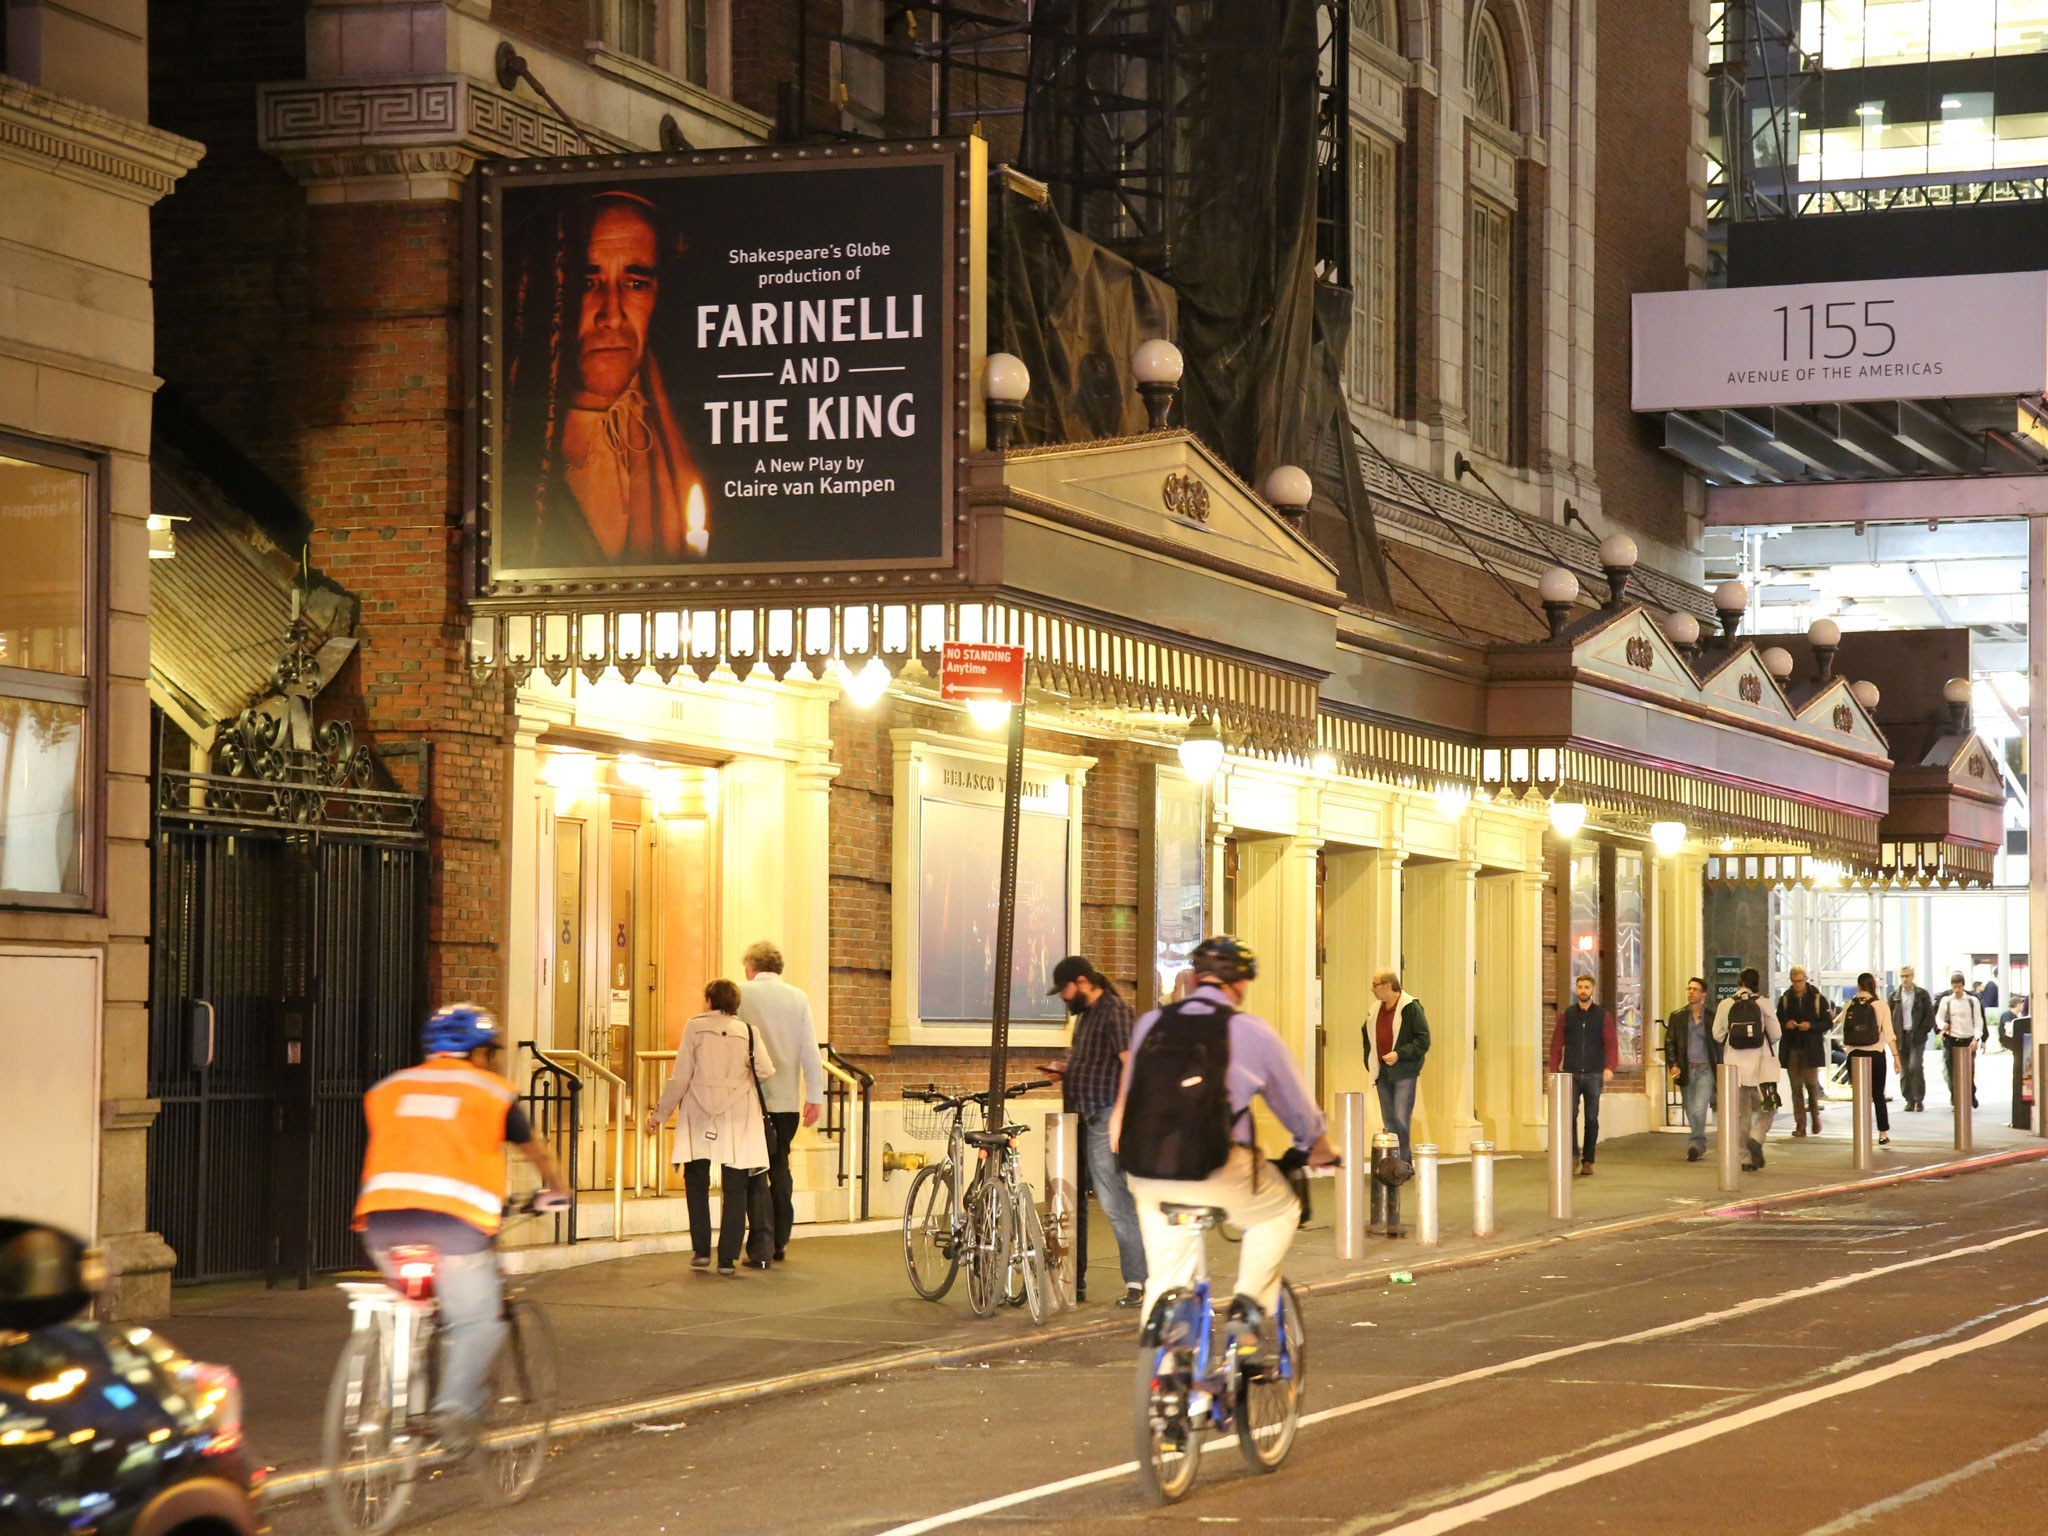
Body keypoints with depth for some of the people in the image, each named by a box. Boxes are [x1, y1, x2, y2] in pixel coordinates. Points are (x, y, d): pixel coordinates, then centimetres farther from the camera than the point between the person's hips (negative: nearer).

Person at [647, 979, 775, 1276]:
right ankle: (728, 1258, 1)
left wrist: (659, 1114, 5)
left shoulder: (695, 1027, -1)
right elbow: (766, 1071, -5)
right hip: (738, 1118, 1)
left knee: (696, 1184, 13)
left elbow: (680, 1077, -3)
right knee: (734, 1188, 5)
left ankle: (701, 1251, 9)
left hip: (700, 1117, -1)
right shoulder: (748, 1031, 3)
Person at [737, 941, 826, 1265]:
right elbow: (810, 1050, 3)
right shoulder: (798, 997, 4)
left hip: (752, 1097, -3)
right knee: (780, 1167, 15)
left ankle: (763, 1245, -8)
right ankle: (780, 1242, 17)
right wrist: (815, 1096, 7)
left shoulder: (741, 994, -5)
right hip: (789, 1100, 3)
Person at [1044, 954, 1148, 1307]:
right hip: (1084, 1118, 10)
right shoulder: (1086, 1013, 19)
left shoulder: (1115, 1012, -9)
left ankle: (1138, 1282, -9)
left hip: (1105, 1119, -10)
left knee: (1116, 1201, -12)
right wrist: (1065, 1070, 13)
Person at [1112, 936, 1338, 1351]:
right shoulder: (1252, 1032, 2)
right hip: (1218, 1175, -4)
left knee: (1165, 1278, 16)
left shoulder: (1150, 1023, 11)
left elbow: (1127, 1097, 22)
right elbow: (1297, 1105, 13)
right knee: (1279, 1211, 23)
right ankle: (1249, 1302, 9)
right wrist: (1320, 1149, 31)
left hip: (1147, 1176, 4)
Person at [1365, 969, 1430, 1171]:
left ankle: (1403, 1163, -7)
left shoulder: (1410, 1008, -9)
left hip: (1404, 1072, -7)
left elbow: (1423, 1040, -12)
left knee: (1401, 1120, -12)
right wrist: (1370, 1063, 13)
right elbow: (1367, 1037, 25)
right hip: (1383, 1073, 7)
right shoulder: (1376, 1010, 13)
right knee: (1389, 1122, 8)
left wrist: (1399, 1054, -19)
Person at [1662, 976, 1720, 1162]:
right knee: (1691, 1114, 7)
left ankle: (1695, 1145, -15)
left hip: (1705, 1070, -3)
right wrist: (1673, 1065, -8)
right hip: (1685, 1071, 3)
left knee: (1699, 1110, -18)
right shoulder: (1677, 1016, 7)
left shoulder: (1712, 1018, 3)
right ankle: (1700, 1146, 19)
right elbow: (1669, 1042, 5)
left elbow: (1719, 1045, 6)